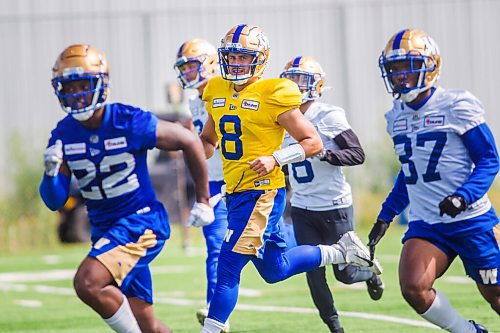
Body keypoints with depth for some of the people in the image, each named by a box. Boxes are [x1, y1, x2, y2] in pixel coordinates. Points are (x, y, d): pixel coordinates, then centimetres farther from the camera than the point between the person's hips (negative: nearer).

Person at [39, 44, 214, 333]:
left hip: (141, 221, -6)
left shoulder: (130, 123, -16)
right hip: (105, 229, 6)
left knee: (88, 283, -27)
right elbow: (54, 201, 0)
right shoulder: (64, 134, -1)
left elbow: (190, 142, -5)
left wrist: (203, 201, 1)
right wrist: (51, 172, -23)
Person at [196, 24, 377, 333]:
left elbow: (314, 143, -7)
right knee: (275, 270, 19)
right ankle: (342, 252, 34)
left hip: (262, 191, -8)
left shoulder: (273, 96, -10)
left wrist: (276, 159, -19)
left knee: (228, 268, -11)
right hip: (236, 193, 8)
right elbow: (209, 139, 25)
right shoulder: (218, 93, 9)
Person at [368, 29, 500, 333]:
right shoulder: (398, 117, 9)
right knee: (413, 288, -18)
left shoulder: (457, 107, -10)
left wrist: (463, 197, -24)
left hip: (471, 220, -5)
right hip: (426, 224, 5)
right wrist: (386, 216, 17)